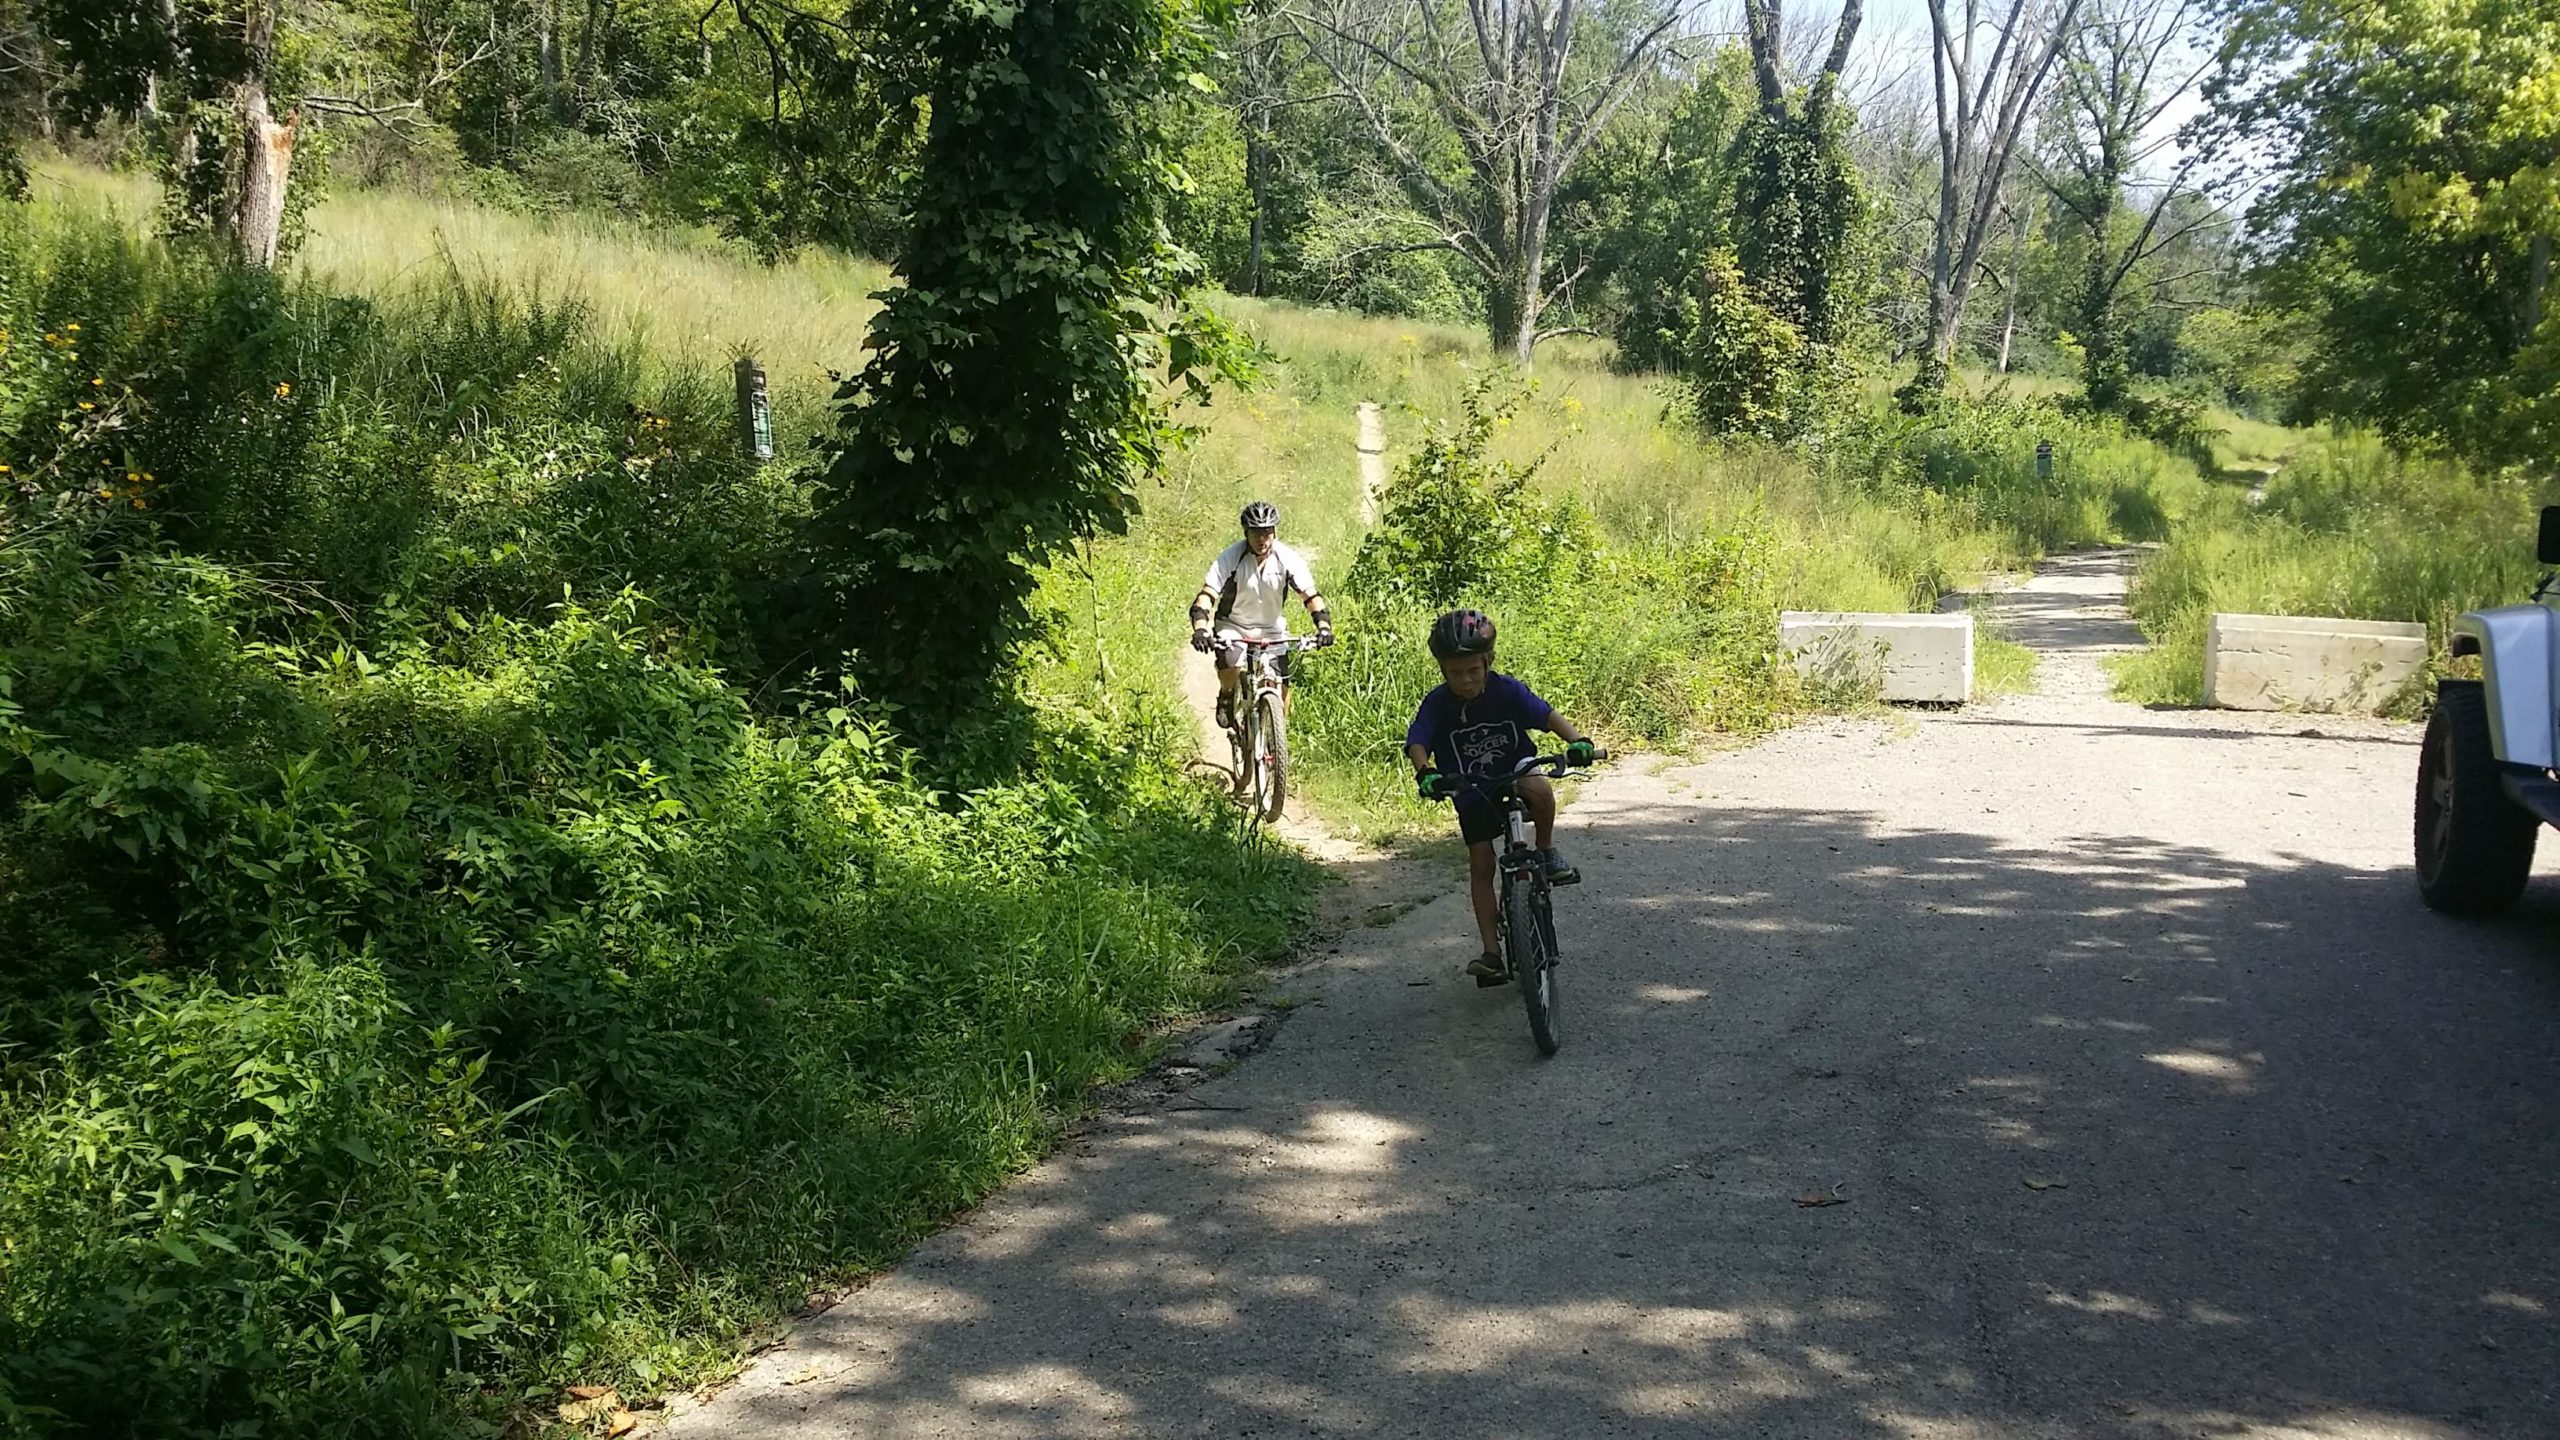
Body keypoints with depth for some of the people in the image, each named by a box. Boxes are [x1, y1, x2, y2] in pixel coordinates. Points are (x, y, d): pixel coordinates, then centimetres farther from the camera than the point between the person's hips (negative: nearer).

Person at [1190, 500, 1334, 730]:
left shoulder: (1288, 559, -17)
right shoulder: (1230, 558, -22)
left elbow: (1311, 594, -21)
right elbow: (1206, 595, -28)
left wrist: (1324, 626, -39)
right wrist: (1200, 629, -46)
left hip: (1272, 627, 2)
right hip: (1233, 625, -2)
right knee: (1231, 664, -31)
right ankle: (1226, 697, 3)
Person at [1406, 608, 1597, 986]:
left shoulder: (1505, 689, -17)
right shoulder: (1437, 704, -16)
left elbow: (1547, 715, -23)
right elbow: (1417, 742, -27)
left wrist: (1577, 741, -42)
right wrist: (1424, 772, -48)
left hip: (1515, 774, -1)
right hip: (1471, 794, 1)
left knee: (1540, 789, -36)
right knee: (1481, 867, -3)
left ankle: (1547, 852, -9)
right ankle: (1492, 952, 1)